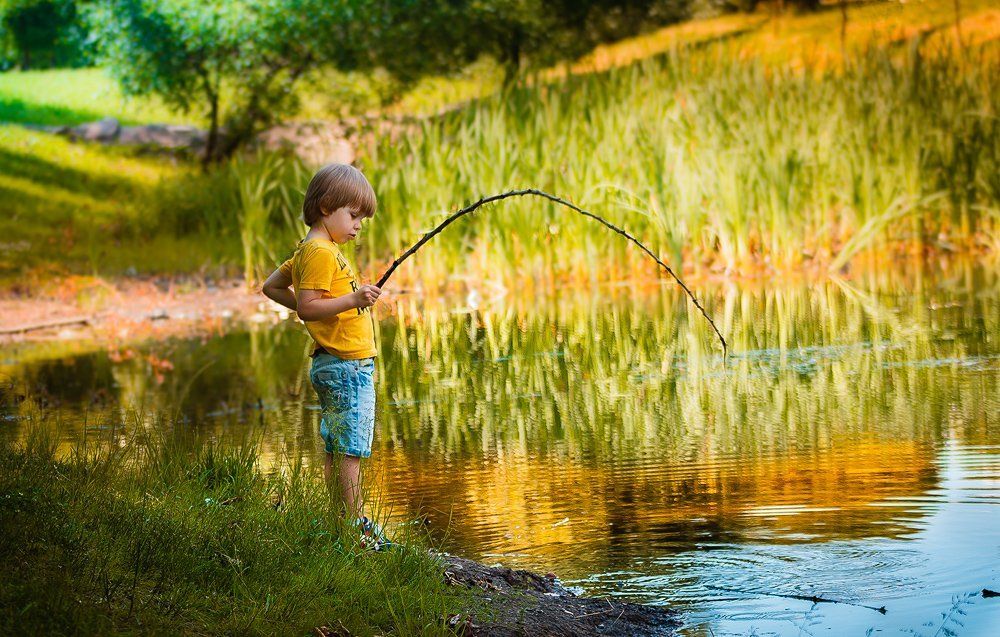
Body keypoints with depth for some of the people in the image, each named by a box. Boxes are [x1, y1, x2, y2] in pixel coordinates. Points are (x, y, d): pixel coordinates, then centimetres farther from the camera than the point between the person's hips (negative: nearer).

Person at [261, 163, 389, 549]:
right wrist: (352, 300, -29)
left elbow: (271, 287, 24)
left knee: (336, 450, 11)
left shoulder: (309, 251, 16)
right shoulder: (320, 252, -15)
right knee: (351, 449, -8)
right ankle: (356, 527, -7)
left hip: (334, 366, 11)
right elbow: (306, 306, -23)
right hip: (345, 366, -11)